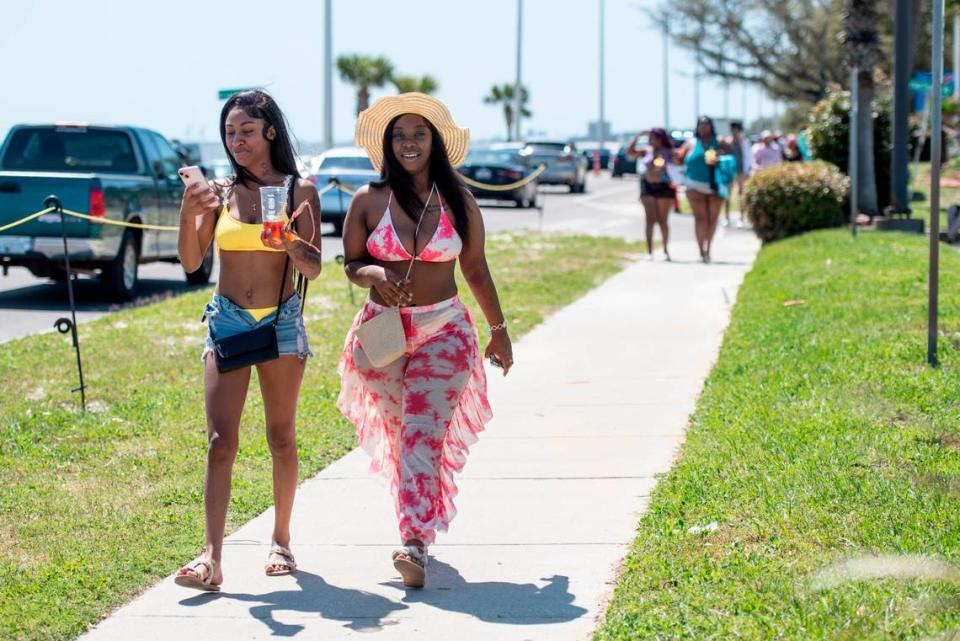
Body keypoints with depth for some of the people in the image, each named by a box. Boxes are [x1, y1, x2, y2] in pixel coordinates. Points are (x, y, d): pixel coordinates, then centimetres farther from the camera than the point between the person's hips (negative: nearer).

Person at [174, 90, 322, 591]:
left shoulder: (300, 191, 1)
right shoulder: (219, 192, 5)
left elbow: (314, 268, -3)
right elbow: (191, 262, -2)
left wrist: (290, 245, -24)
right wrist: (188, 214, -18)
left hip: (282, 321, -1)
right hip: (227, 320, 1)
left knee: (281, 438, 8)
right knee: (220, 442, -9)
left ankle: (281, 540, 22)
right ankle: (211, 558, -17)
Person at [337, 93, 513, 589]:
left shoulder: (457, 201, 1)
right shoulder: (368, 201, -1)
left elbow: (475, 269, 10)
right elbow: (350, 263, 8)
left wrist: (499, 330, 16)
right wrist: (373, 273, -16)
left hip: (445, 330, -1)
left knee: (425, 434, -13)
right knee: (400, 433, 10)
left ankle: (415, 542, -21)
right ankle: (417, 530, 26)